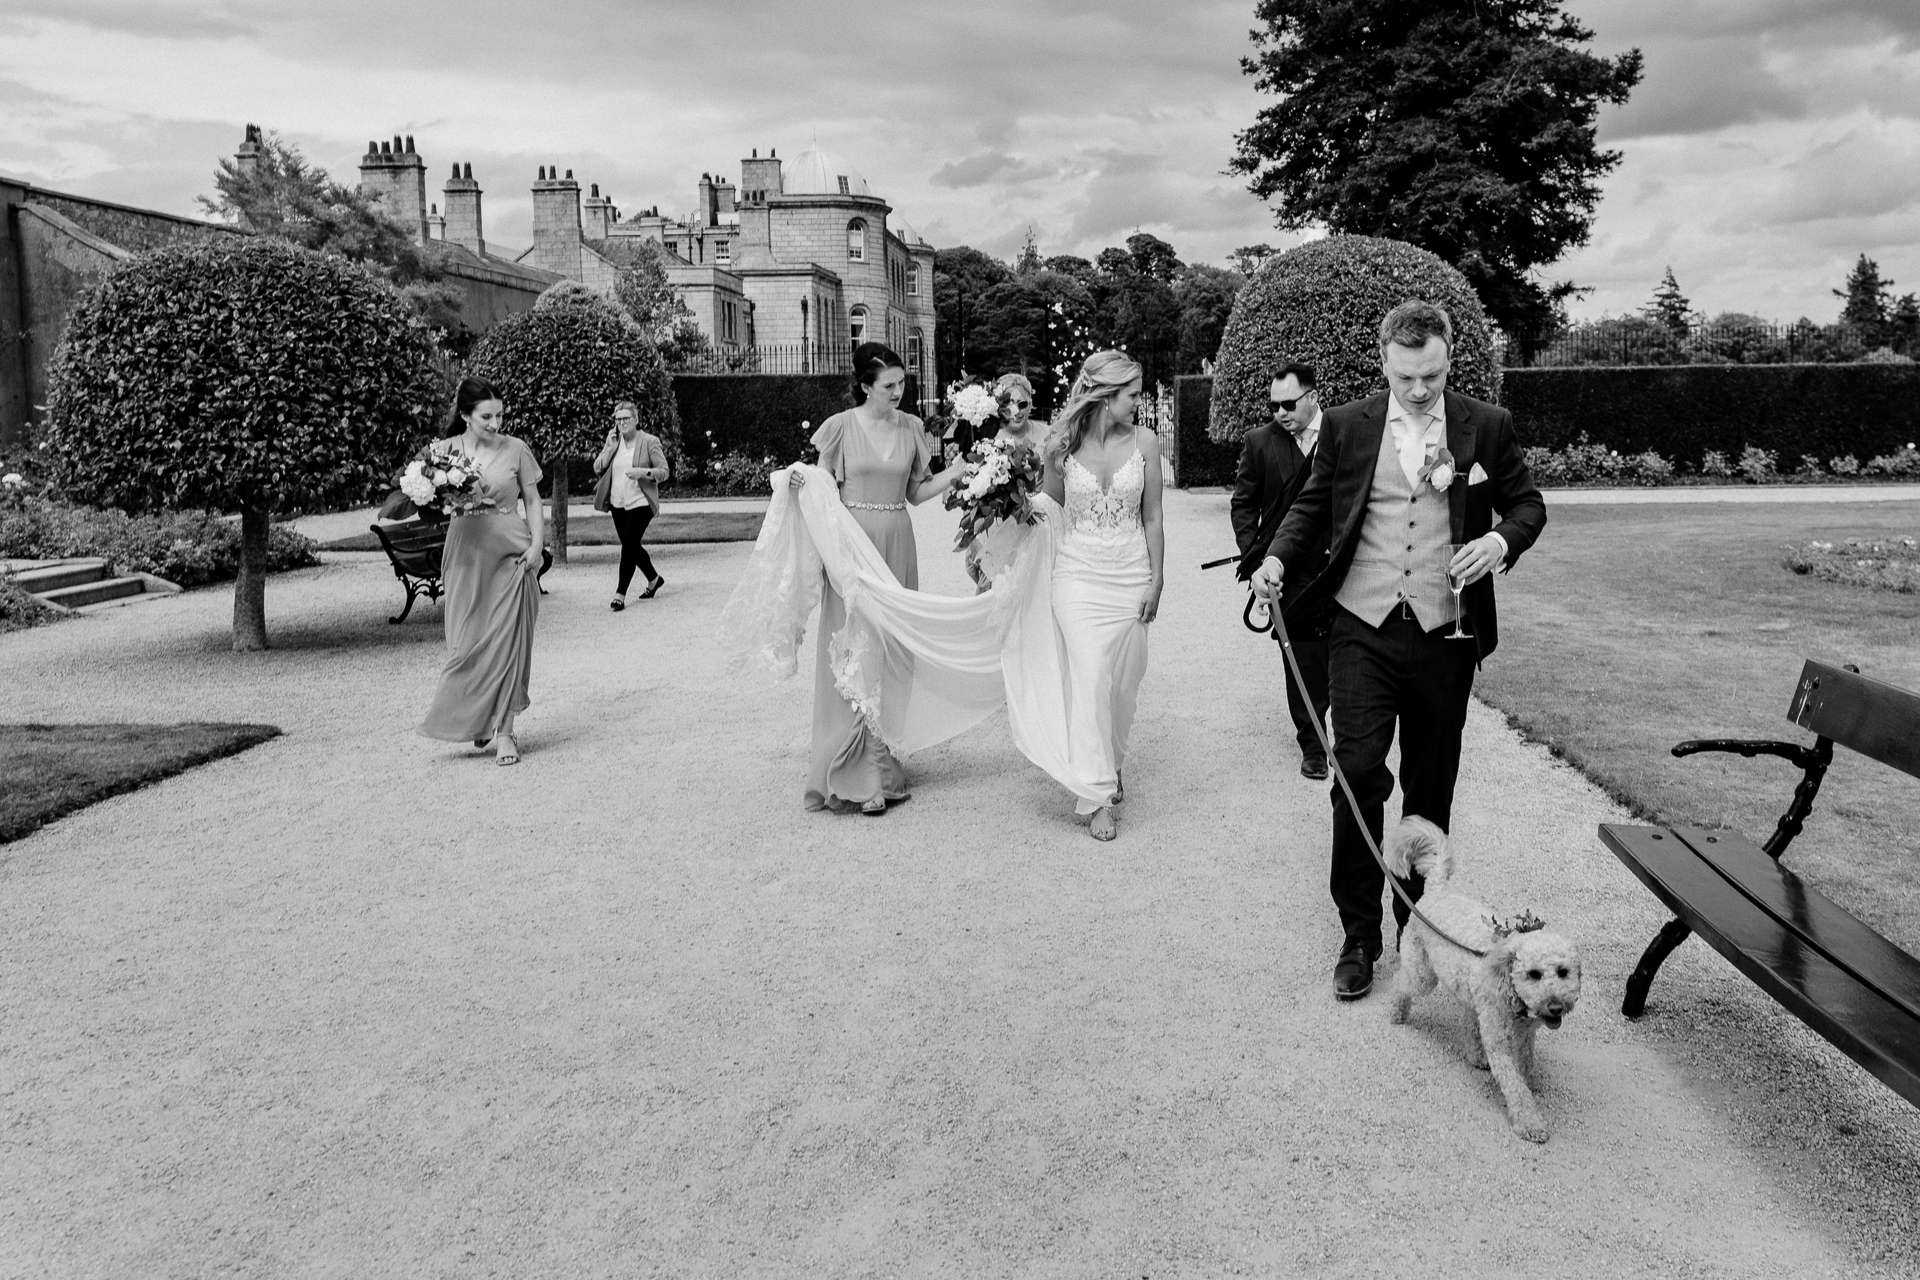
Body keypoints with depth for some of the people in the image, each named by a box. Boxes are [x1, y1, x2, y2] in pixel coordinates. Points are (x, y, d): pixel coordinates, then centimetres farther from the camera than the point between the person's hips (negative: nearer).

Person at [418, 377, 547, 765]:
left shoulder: (515, 450, 2)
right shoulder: (445, 451, 4)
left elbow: (532, 501, 7)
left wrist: (536, 544, -6)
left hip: (511, 554, -1)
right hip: (466, 555, 1)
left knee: (507, 642, -3)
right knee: (468, 642, 2)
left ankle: (503, 731, 3)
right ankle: (478, 722, 22)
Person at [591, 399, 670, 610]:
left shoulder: (650, 441, -7)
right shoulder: (613, 441, 7)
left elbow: (664, 471, -7)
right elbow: (597, 468, 2)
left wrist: (644, 472, -24)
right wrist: (610, 447, -10)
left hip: (640, 503, -6)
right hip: (618, 504, 6)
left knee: (628, 545, -11)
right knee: (631, 546, 14)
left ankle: (620, 594, -8)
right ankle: (654, 579, 36)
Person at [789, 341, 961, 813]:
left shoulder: (911, 428, 7)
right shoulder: (841, 427, -2)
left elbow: (917, 492, 12)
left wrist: (960, 469, 1)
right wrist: (799, 481, -17)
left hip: (897, 544, 4)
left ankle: (882, 764, 14)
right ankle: (856, 775, 2)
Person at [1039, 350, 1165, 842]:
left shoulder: (1143, 441, -1)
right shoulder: (1062, 443, -4)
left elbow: (1152, 517, 4)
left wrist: (1156, 580, 3)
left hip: (1131, 575, 2)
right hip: (1079, 574, -2)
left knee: (1124, 681, 9)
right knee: (1090, 678, -11)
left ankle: (1111, 767, 34)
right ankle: (1096, 797, -8)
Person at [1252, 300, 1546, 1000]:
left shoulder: (1488, 426, 3)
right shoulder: (1345, 425, 3)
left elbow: (1528, 503, 11)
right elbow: (1312, 505, 11)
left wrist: (1502, 539, -11)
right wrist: (1278, 556, -7)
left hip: (1445, 635, 1)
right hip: (1364, 629, -1)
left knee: (1430, 787, 11)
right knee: (1358, 774, -8)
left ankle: (1420, 923, 29)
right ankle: (1358, 935, 5)